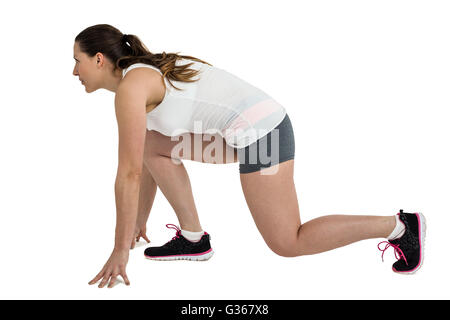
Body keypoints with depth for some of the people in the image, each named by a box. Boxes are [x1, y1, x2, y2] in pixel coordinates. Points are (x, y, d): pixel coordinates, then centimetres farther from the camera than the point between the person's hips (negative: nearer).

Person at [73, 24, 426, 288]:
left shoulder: (129, 87, -11)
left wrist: (121, 249, -7)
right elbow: (147, 161, 25)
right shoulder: (146, 74, 18)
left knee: (288, 244, -1)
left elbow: (130, 173, -14)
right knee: (152, 143, 13)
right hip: (255, 126, 10)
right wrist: (139, 222, 30)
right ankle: (193, 237, 15)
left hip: (258, 132, -10)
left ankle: (400, 226, 5)